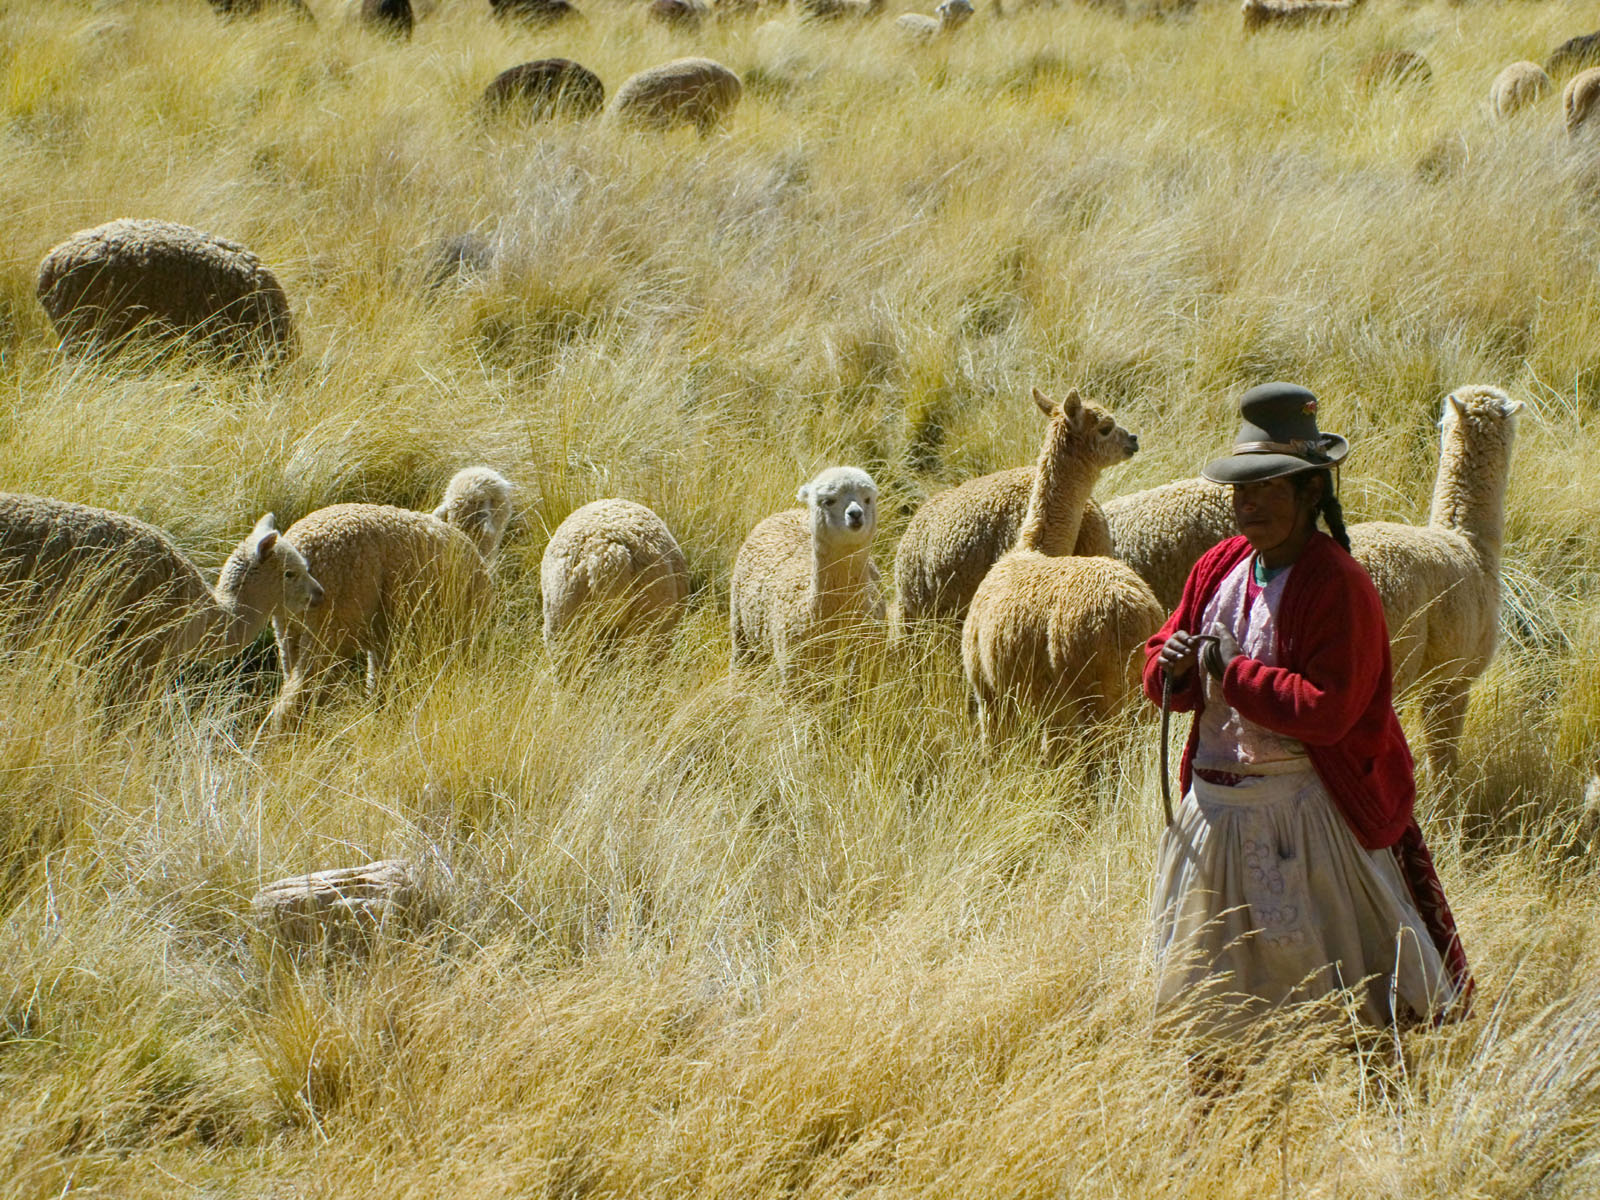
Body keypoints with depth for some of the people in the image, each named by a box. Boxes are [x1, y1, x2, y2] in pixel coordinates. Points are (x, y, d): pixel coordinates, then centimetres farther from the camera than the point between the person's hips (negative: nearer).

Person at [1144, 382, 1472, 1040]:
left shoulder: (1337, 584, -15)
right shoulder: (1218, 567, 7)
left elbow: (1327, 709, -23)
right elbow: (1163, 662, 15)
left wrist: (1228, 672, -19)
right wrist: (1171, 667, -9)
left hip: (1307, 810, -7)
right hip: (1215, 805, 7)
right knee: (1194, 988, 13)